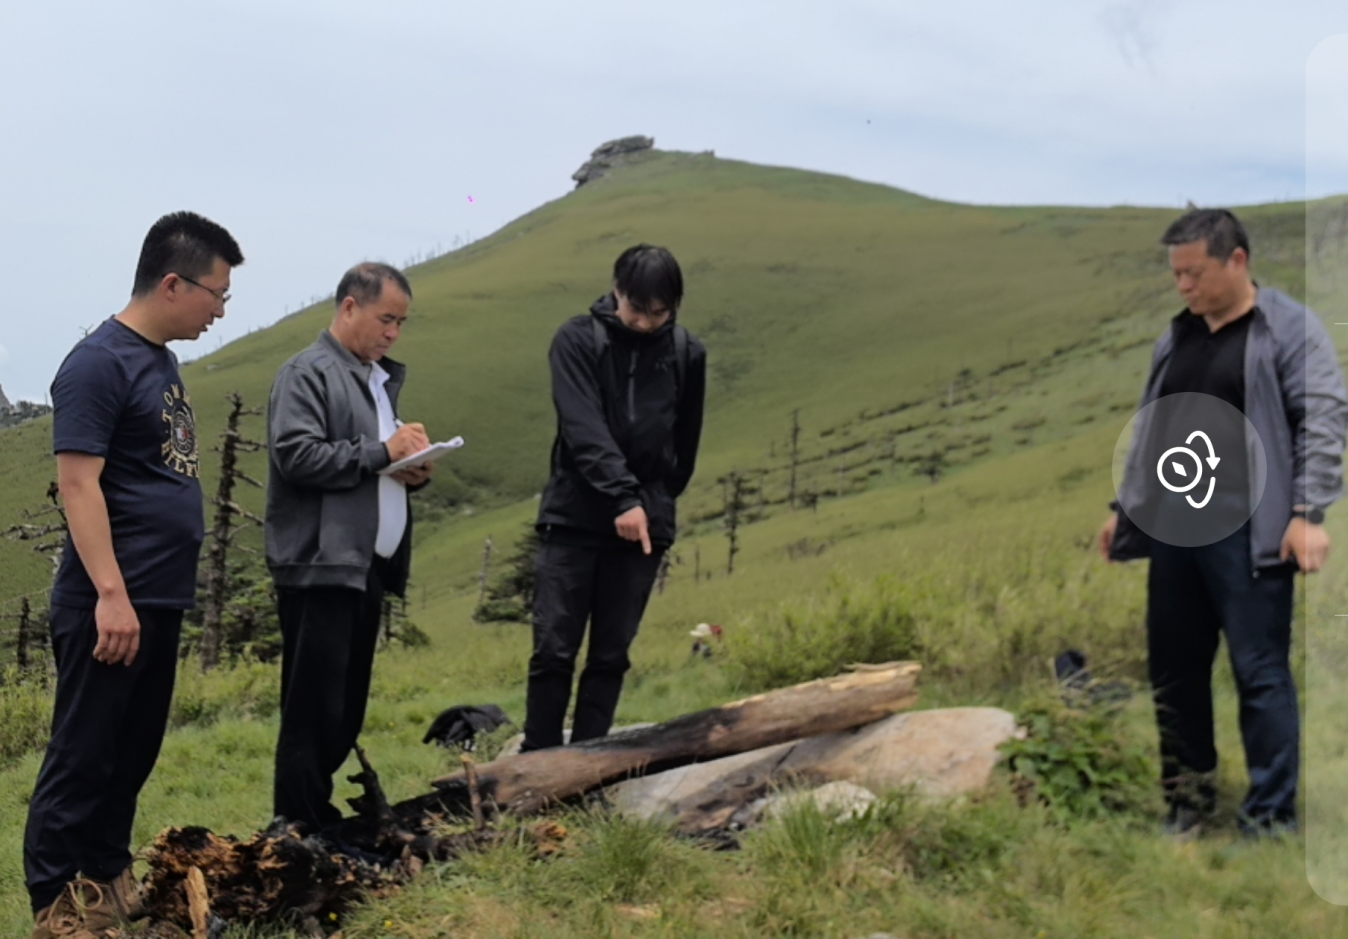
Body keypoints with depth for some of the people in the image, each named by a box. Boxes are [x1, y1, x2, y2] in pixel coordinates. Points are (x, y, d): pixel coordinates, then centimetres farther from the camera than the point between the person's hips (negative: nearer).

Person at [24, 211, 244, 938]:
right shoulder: (100, 363, -13)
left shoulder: (159, 360, 14)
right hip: (111, 606, -9)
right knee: (83, 756, -2)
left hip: (160, 601, 9)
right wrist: (110, 594, -23)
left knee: (133, 754, 14)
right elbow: (78, 484, -18)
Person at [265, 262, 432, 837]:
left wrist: (411, 471, 6)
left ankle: (324, 824, 17)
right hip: (321, 566, -9)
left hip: (367, 565, 9)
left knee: (346, 710, 10)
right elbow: (297, 455, -19)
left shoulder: (381, 379, 21)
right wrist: (381, 451, -16)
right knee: (313, 712, -7)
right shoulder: (307, 374, -6)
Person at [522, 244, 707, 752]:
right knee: (553, 650, -3)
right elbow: (583, 430, -15)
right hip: (574, 519, -2)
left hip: (645, 524, 2)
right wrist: (622, 497, -25)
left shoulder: (687, 355, 4)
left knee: (611, 656, 5)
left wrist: (657, 502, 11)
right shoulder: (578, 340, -4)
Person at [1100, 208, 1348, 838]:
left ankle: (1270, 819, 4)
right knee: (1174, 670, 10)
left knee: (1260, 675, -4)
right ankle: (1187, 799, 23)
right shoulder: (1175, 337, 16)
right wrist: (1124, 506, 22)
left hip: (1248, 533, -7)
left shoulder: (1291, 329, -4)